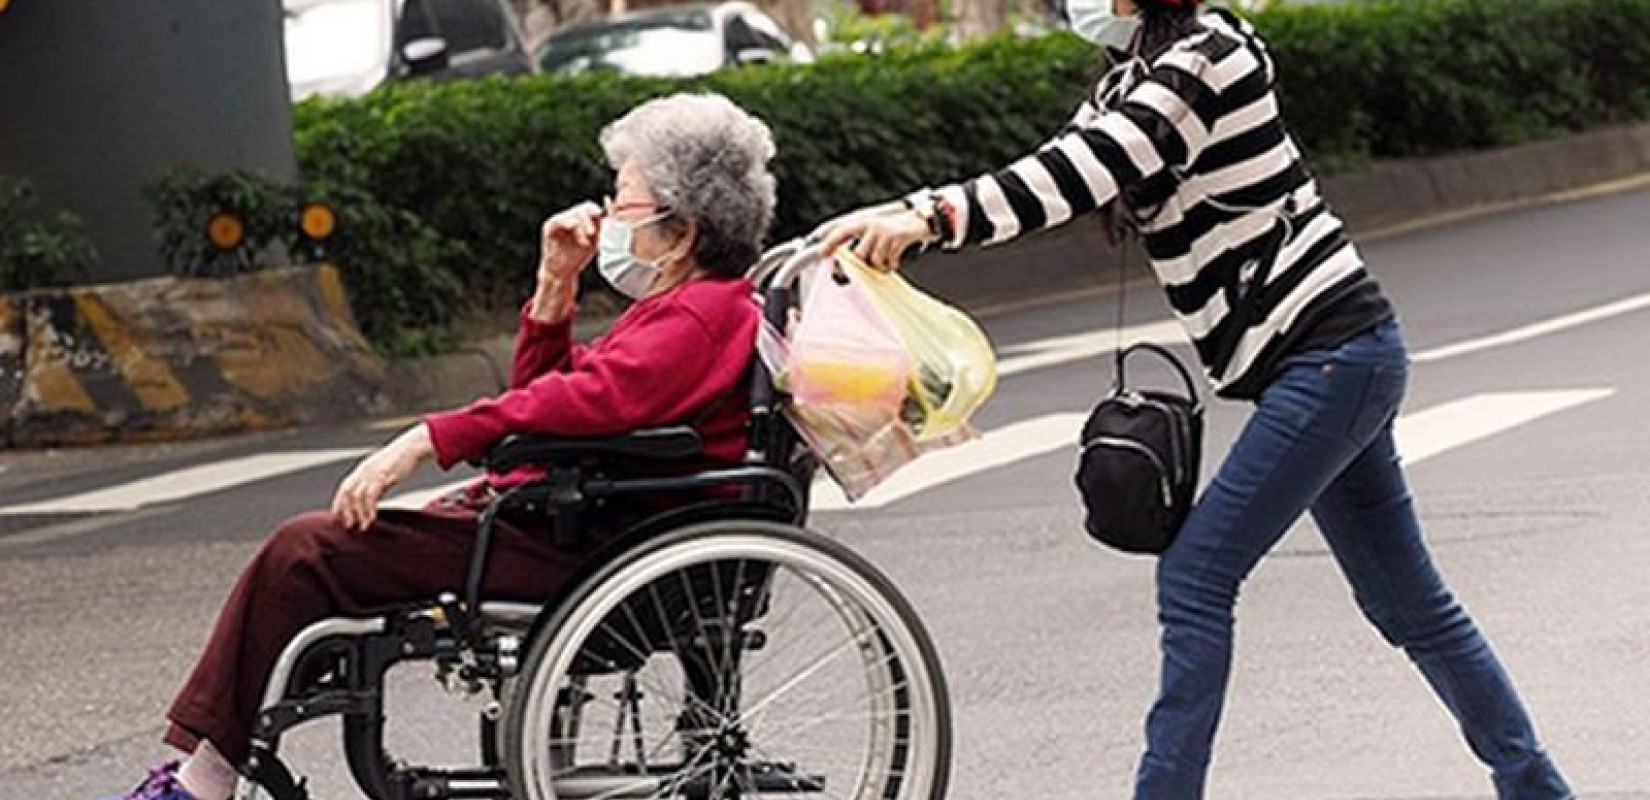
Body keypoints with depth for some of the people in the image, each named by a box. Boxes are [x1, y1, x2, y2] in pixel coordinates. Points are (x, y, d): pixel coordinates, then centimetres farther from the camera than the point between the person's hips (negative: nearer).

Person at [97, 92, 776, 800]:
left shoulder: (705, 316, -14)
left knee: (303, 553, -12)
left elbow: (588, 400, -29)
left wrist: (428, 440, -29)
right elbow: (542, 389, 25)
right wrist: (555, 283, 10)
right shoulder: (680, 305, 20)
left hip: (569, 549, -11)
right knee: (306, 545, 6)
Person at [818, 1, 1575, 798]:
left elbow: (1086, 173, -28)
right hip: (1340, 354, 10)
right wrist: (902, 217, -5)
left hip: (1331, 356, -10)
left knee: (1197, 577, -10)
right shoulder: (1133, 80, 13)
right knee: (1406, 601, 14)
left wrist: (931, 216, -36)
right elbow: (1062, 171, 8)